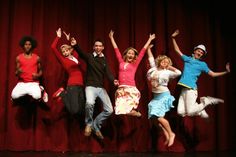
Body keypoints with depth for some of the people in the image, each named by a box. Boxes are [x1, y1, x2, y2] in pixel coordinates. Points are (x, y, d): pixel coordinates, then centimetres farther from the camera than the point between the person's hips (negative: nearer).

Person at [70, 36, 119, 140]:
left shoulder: (105, 60, 10)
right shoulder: (89, 56, 1)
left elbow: (108, 73, -3)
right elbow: (80, 53, -20)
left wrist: (113, 80, -26)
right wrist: (75, 45, -42)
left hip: (101, 88, 4)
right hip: (90, 86, -4)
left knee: (109, 110, -5)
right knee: (89, 103, -33)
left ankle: (95, 125, 17)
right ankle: (89, 124, -6)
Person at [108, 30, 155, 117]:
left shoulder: (135, 64, 10)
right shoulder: (121, 62, 14)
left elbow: (143, 51, 13)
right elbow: (116, 49, 19)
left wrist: (150, 39, 17)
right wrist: (111, 37, 25)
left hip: (131, 89, -2)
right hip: (121, 89, 2)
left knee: (130, 111, -7)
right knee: (120, 111, -8)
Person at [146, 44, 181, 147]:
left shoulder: (167, 72, -5)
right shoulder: (154, 68, 8)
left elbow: (179, 73, -20)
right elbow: (151, 58, 20)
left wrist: (170, 67, -7)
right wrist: (148, 48, 22)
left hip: (164, 96, -6)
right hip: (155, 96, 6)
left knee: (158, 116, -17)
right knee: (153, 117, -3)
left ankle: (171, 134, 1)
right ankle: (167, 135, 7)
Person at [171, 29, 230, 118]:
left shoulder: (202, 64, 9)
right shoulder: (187, 59, 17)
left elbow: (212, 74, 9)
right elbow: (177, 50, 23)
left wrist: (226, 72, -1)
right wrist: (173, 38, 18)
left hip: (191, 89, -4)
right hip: (183, 88, 4)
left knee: (190, 112, -15)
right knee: (180, 112, -8)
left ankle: (206, 101, 9)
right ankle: (200, 110, 14)